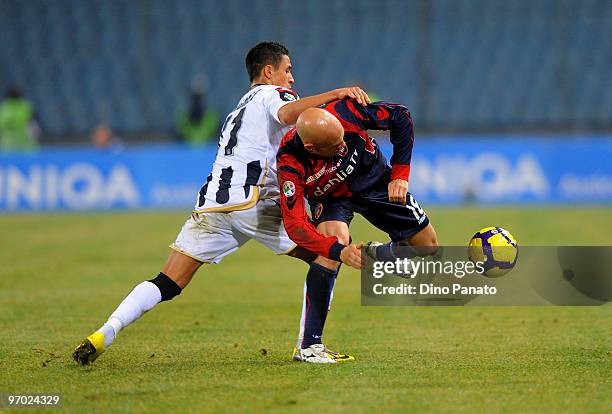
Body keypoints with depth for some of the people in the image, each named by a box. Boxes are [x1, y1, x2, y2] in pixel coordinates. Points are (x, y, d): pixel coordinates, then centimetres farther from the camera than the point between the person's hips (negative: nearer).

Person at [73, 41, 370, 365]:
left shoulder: (239, 110, 36)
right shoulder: (273, 94, 11)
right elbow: (287, 114, -14)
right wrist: (335, 93, -16)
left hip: (211, 204, 7)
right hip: (252, 201, -7)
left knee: (167, 285, 2)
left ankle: (106, 333, -17)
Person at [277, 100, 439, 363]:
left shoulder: (345, 112, -35)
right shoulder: (291, 162, -37)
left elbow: (400, 117, -18)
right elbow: (294, 223, -37)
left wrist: (400, 175, -18)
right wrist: (338, 251, -49)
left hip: (376, 181, 3)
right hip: (330, 196, -3)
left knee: (428, 245, -2)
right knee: (335, 238, -33)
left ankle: (374, 254, 32)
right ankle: (308, 346, -29)